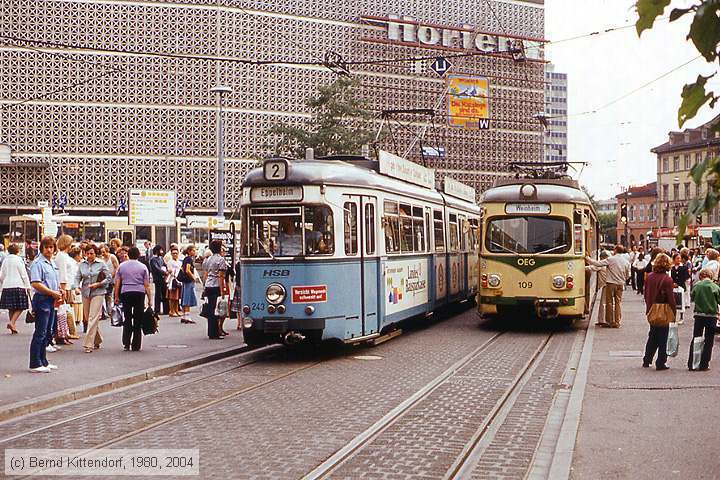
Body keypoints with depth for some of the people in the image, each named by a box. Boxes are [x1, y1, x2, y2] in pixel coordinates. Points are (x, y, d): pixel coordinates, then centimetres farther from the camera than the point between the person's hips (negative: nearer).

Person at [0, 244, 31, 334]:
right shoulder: (19, 260, -7)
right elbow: (24, 274, -7)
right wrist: (28, 287, -3)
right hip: (18, 286, -5)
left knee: (11, 308, 12)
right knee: (20, 307, 1)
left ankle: (13, 327, 15)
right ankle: (12, 322, -17)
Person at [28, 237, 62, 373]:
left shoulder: (53, 263, 17)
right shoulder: (37, 263, -11)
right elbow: (36, 284, -19)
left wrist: (59, 294, 9)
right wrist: (53, 293, -15)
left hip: (51, 301, 9)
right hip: (42, 300, -9)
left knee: (48, 332, 14)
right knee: (40, 333, -7)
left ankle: (43, 361, 23)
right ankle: (35, 364, -3)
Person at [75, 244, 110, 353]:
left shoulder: (101, 264, -2)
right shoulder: (82, 264, 8)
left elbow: (108, 278, -1)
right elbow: (77, 277, 7)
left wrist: (98, 284, -13)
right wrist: (77, 286, -13)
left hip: (98, 293, -5)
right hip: (85, 294, 5)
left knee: (93, 318, -11)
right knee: (88, 318, 11)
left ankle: (89, 344, -11)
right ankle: (97, 341, 27)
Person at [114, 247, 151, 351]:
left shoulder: (121, 266, 8)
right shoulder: (143, 267, 5)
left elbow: (117, 283, 6)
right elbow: (146, 285, 2)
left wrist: (116, 297, 10)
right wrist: (149, 299, 5)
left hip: (125, 293, 1)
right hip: (139, 293, -1)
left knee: (127, 319, 8)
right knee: (138, 320, 3)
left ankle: (126, 344, 2)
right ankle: (136, 345, 4)